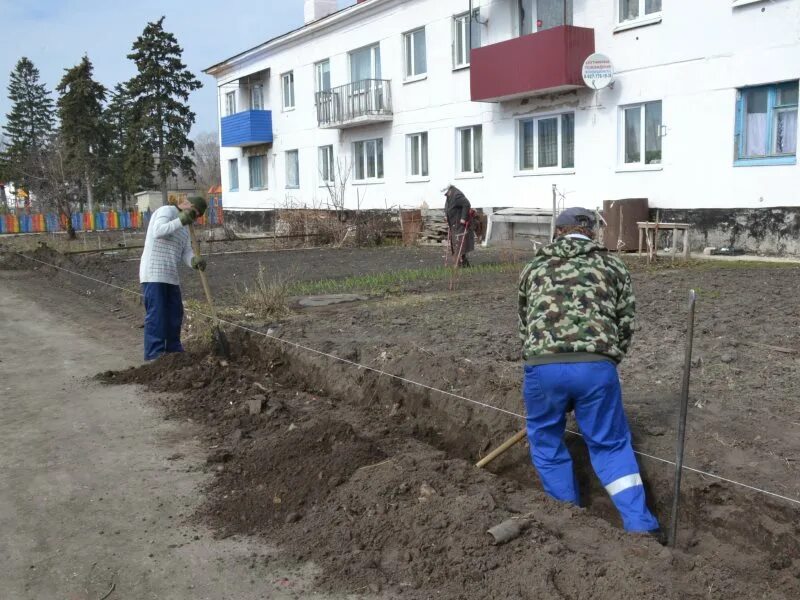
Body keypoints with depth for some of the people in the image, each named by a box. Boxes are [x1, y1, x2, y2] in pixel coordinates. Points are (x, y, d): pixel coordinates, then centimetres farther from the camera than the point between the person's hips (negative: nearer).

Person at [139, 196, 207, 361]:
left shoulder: (184, 229, 21)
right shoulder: (166, 211, -5)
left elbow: (186, 252, 7)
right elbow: (158, 231, -25)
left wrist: (194, 261, -14)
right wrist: (180, 221, -32)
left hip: (171, 277, 9)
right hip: (154, 275, -9)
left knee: (175, 315, 13)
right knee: (156, 317, -8)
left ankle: (174, 352, 25)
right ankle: (154, 356, -5)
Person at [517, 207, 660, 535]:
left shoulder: (533, 268, 24)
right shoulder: (612, 266, 21)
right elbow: (626, 324, 17)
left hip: (542, 366, 0)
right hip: (596, 366, 0)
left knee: (547, 442, 21)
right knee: (611, 444, 16)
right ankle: (642, 526, 15)